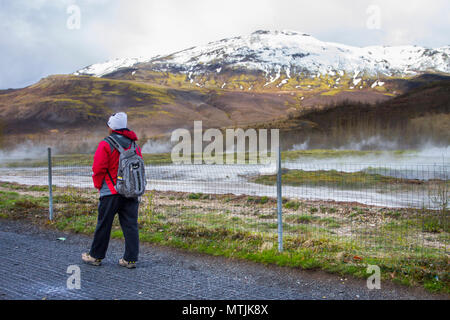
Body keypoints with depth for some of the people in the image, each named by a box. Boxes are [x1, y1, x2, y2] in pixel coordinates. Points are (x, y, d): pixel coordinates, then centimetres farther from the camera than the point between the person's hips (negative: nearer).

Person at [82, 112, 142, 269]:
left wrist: (98, 185, 7)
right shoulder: (135, 145, 9)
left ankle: (96, 256, 20)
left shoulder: (106, 145, -9)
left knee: (103, 225, 7)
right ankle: (130, 259, 5)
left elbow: (98, 169, -9)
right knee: (130, 225, 5)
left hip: (111, 192, -4)